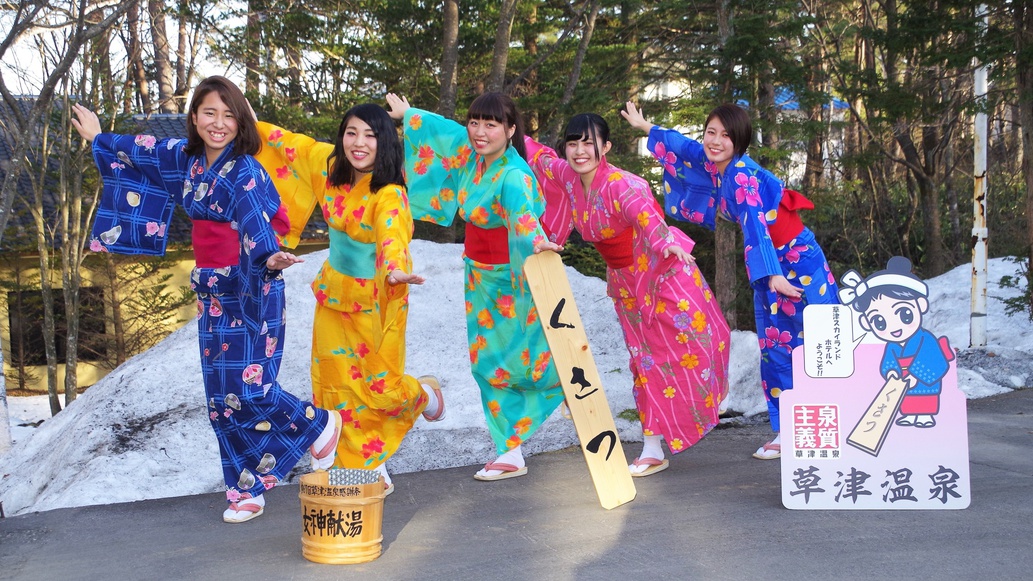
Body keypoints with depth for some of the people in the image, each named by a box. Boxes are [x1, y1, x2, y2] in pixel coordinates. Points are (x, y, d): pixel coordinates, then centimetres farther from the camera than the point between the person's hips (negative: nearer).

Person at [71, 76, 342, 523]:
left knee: (248, 385, -11)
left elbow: (257, 227, -30)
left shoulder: (244, 171, -15)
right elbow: (141, 151, 27)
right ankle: (247, 491, 19)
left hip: (252, 291, -7)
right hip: (212, 293, 8)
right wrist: (100, 139, 42)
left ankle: (319, 425, 15)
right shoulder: (184, 158, 7)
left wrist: (270, 258, -51)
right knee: (222, 395, 8)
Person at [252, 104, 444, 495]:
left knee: (380, 385, 1)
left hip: (375, 299, -6)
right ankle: (371, 471, 21)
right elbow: (292, 145, 12)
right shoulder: (328, 164, -7)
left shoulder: (389, 194, -25)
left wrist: (396, 270, -64)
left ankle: (424, 394, 38)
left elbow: (392, 233, -46)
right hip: (335, 292, 6)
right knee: (338, 385, 6)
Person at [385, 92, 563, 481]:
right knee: (488, 361, 9)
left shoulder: (513, 176, -26)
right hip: (480, 274, 8)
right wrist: (407, 114, 32)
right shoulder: (473, 151, -3)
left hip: (512, 277, -8)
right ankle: (511, 454, 17)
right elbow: (444, 129, 16)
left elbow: (522, 210, -47)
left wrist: (536, 241, -67)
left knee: (521, 356, 0)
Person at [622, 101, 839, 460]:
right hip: (770, 269, 8)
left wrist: (773, 273, -43)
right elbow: (685, 148, 23)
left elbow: (755, 225, -34)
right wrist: (646, 127, 35)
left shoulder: (742, 174, -22)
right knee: (774, 350, 7)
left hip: (797, 264, -8)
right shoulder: (712, 163, 2)